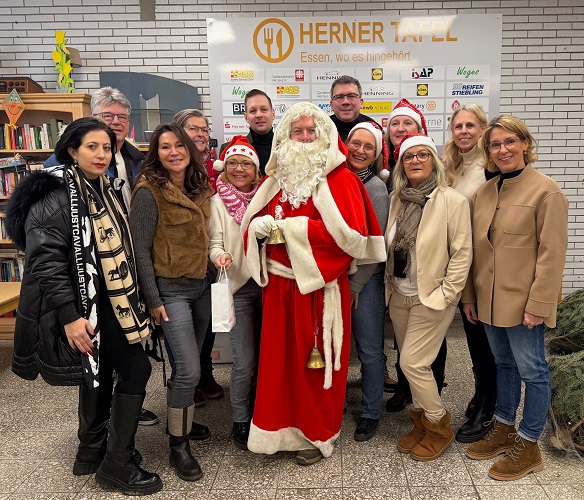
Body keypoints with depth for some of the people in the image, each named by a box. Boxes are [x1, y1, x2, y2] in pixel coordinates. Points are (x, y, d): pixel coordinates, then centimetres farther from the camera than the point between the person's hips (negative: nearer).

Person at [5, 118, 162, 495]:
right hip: (81, 306, -9)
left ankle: (93, 451, 35)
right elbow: (46, 260, -21)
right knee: (136, 367, -8)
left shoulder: (106, 192, 12)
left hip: (104, 301, 9)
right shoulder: (55, 195, -15)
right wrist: (69, 316, -25)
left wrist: (130, 301, 19)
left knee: (101, 373, 17)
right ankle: (117, 463, 7)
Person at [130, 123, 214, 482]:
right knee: (189, 370, -7)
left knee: (189, 364, 17)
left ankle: (183, 420, 39)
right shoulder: (149, 192, -13)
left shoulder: (201, 189, 6)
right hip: (171, 290, -6)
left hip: (202, 286, 6)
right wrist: (152, 300, -13)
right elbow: (141, 250, -13)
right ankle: (178, 445, 13)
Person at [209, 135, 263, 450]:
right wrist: (220, 256, -26)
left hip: (268, 282, 3)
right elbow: (214, 243, -6)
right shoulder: (218, 202, -1)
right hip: (239, 286, -3)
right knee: (244, 361, -2)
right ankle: (240, 421, 20)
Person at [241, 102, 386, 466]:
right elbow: (252, 221, 16)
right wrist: (259, 226, -9)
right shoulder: (275, 179, 11)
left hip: (320, 285, -4)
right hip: (281, 282, 4)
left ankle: (319, 434, 27)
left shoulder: (340, 180, -6)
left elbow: (351, 233, -17)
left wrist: (293, 227, -17)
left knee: (317, 359, 7)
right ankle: (283, 426, 27)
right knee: (280, 356, 8)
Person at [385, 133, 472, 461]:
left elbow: (462, 253, -11)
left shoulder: (453, 201, -11)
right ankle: (422, 423, 32)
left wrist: (445, 294, -14)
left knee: (413, 363, -5)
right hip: (399, 296, 6)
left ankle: (440, 427, 18)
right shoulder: (397, 199, 6)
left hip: (432, 298, -6)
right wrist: (389, 285, 6)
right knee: (412, 363, 13)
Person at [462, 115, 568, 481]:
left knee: (531, 370, 7)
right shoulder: (484, 193, 8)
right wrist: (470, 295, 9)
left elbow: (552, 252, -13)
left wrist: (538, 303, -16)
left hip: (523, 301, -6)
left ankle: (528, 444, 23)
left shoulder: (545, 190, -10)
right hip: (490, 300, 6)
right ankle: (504, 429, 35)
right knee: (503, 364, 19)